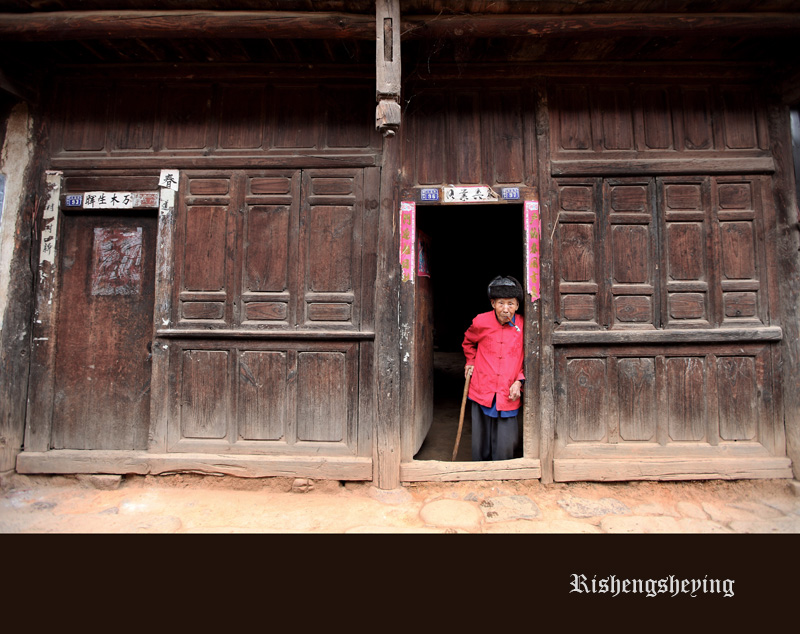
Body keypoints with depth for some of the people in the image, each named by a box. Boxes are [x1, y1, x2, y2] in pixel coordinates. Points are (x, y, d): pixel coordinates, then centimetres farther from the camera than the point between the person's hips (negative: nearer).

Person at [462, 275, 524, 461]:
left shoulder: (523, 326, -4)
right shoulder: (481, 322, -4)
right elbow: (468, 341, 20)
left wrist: (519, 381, -2)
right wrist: (470, 361, 13)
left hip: (509, 395, 0)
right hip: (482, 392, 1)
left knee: (504, 449, 2)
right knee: (481, 446, 12)